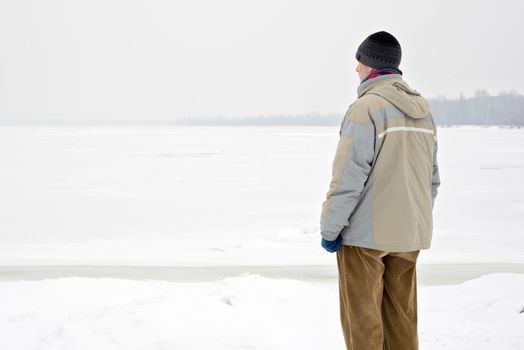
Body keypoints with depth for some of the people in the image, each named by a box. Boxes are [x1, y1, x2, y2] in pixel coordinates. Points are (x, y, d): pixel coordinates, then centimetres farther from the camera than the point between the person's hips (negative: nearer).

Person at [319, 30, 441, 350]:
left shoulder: (366, 108, -14)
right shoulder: (423, 109, 9)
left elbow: (348, 177, -17)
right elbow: (432, 177, 15)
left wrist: (329, 229, -9)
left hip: (366, 233, -7)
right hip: (410, 234, 7)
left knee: (362, 317, 2)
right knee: (401, 315, 14)